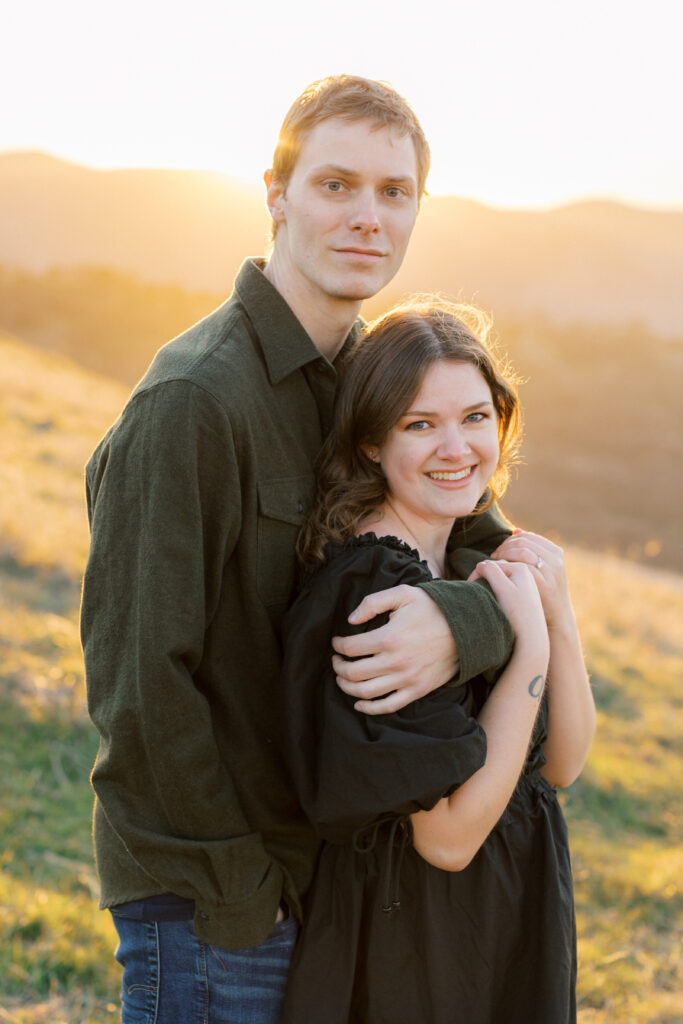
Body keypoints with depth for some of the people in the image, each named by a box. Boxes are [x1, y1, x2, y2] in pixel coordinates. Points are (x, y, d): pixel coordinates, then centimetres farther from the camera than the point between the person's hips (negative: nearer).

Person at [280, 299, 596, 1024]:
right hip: (407, 955, -8)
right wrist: (530, 645, -25)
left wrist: (557, 614, -13)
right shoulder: (368, 593, -25)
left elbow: (562, 765, 0)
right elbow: (450, 835, -25)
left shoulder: (470, 562, 0)